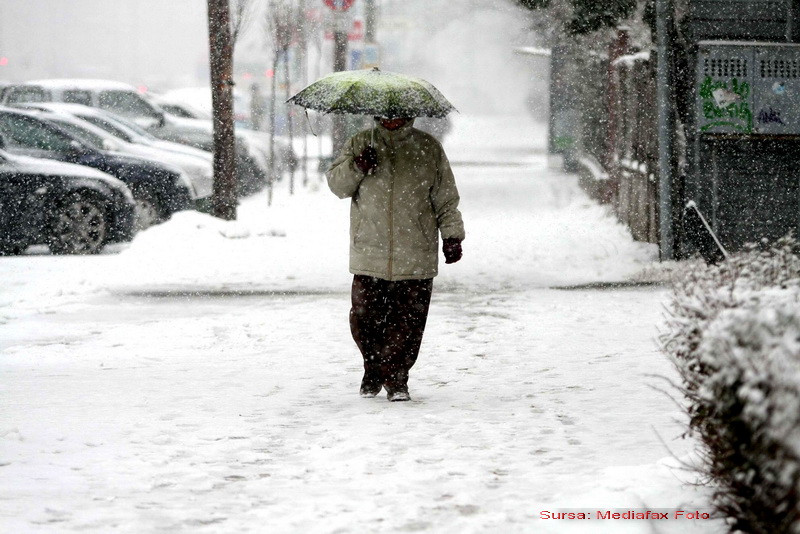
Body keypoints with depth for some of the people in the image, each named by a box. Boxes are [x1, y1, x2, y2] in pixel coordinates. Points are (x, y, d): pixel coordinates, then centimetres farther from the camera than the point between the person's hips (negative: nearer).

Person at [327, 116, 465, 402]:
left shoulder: (428, 149, 9)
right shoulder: (360, 144, 11)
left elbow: (446, 199, 12)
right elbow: (336, 184, 7)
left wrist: (452, 236, 5)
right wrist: (357, 167, -11)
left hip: (415, 258, -1)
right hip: (368, 257, 1)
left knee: (407, 323, -3)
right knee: (364, 319, 1)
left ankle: (396, 379, 9)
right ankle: (373, 374, 22)